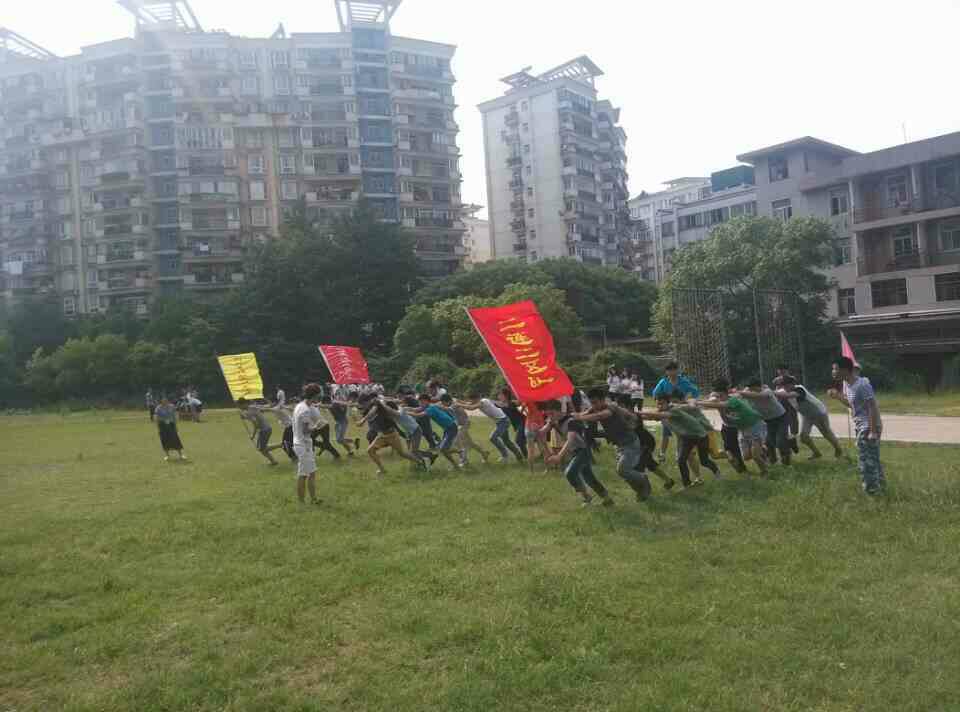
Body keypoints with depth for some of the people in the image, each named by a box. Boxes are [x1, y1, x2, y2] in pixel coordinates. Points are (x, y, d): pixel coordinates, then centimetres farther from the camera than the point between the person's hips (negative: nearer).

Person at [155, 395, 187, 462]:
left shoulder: (171, 407, 0)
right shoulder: (158, 408, -5)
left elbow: (174, 416, 7)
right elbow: (156, 418, -2)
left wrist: (175, 425, 6)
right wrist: (158, 428, -5)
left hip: (171, 424, 1)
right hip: (162, 425, -1)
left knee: (175, 439, -3)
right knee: (165, 440, 3)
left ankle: (181, 455, 2)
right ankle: (167, 455, 17)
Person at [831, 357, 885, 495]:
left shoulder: (862, 385, -23)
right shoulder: (846, 384, 5)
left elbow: (873, 407, -23)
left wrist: (873, 431, -23)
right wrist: (837, 395, 3)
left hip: (869, 427, -10)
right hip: (861, 427, 10)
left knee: (866, 461, -1)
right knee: (873, 458, 23)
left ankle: (871, 490, 11)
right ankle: (880, 483, 38)